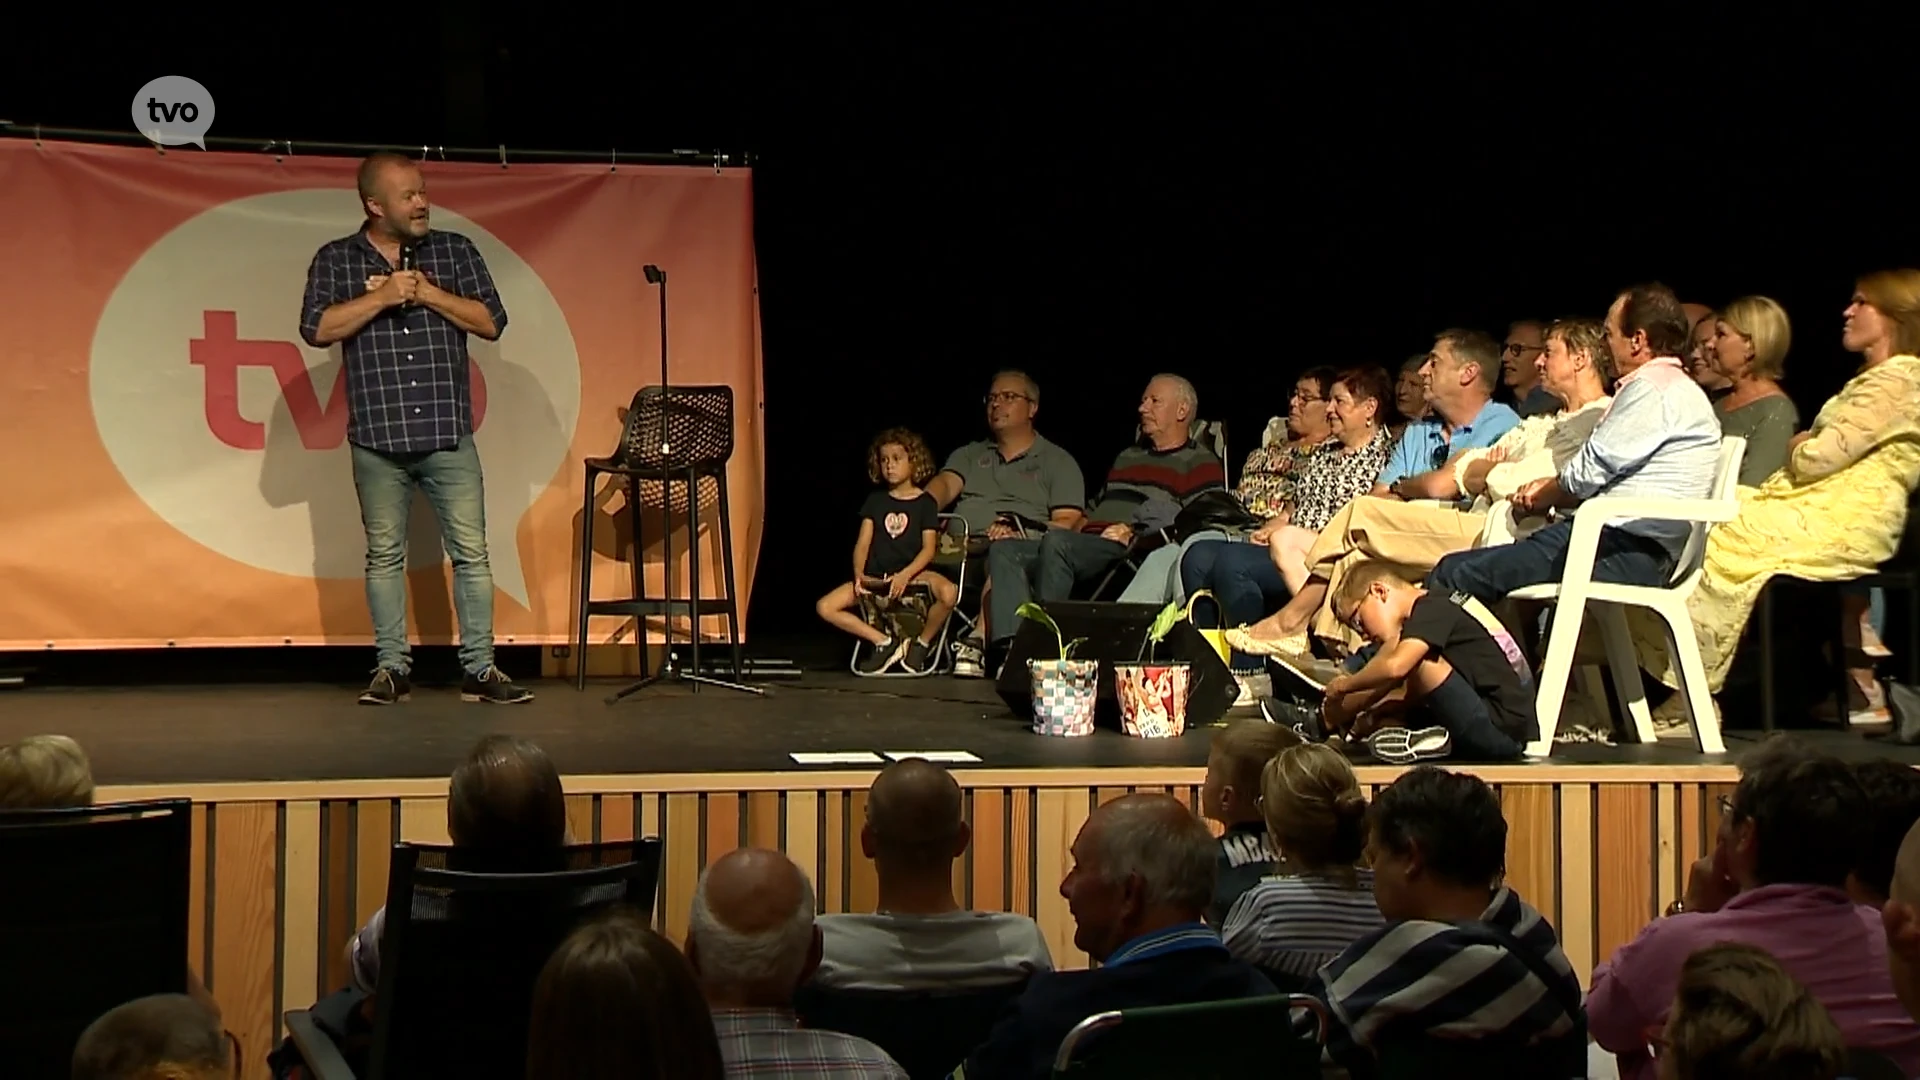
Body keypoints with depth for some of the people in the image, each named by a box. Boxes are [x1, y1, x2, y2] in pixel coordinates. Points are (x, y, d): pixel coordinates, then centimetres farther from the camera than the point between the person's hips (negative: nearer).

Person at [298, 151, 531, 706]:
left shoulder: (456, 251, 8)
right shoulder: (335, 260, 5)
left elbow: (492, 321, 0)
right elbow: (316, 329, -7)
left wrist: (427, 293, -9)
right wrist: (382, 296, -13)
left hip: (448, 435, 0)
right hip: (377, 437, 0)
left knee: (471, 553, -1)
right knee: (384, 556, 6)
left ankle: (480, 669, 5)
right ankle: (392, 668, 15)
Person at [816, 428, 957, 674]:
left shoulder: (925, 502, 4)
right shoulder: (876, 500, 13)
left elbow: (928, 548, -5)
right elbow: (862, 543, 7)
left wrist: (905, 575, -21)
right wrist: (858, 575, -12)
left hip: (913, 573, -3)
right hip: (875, 577, 3)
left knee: (948, 593, -36)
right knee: (825, 607, -16)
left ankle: (923, 642, -8)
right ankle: (884, 642, -7)